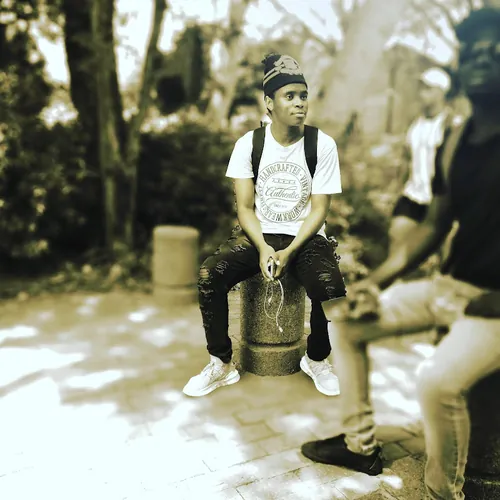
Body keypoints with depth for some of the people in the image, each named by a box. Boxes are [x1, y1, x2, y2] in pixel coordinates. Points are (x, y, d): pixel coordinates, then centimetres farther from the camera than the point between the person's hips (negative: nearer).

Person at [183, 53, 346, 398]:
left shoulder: (323, 145, -6)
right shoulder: (249, 143, -3)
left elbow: (319, 209, -7)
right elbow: (245, 207, -3)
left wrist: (290, 252, -20)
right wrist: (263, 248, -20)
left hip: (306, 237, -1)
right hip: (259, 235, 1)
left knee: (331, 286, -30)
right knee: (209, 276, -23)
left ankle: (317, 359, 2)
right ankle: (222, 365, -3)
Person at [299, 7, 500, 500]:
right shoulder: (453, 145, 6)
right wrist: (377, 280, 3)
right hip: (449, 285, 7)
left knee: (437, 379, -32)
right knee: (343, 323, 5)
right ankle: (361, 445, 19)